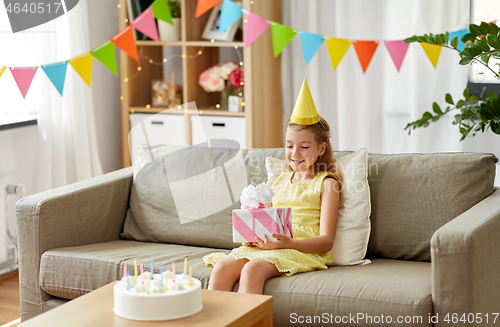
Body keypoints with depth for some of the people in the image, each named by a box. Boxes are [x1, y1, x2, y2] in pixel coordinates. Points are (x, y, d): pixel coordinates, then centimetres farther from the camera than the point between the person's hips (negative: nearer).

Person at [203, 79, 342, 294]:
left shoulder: (326, 184, 6)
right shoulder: (276, 182, 24)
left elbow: (326, 241, -3)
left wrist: (287, 243, -21)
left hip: (303, 250, -5)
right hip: (264, 246, 5)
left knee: (252, 269, -35)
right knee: (221, 268, -25)